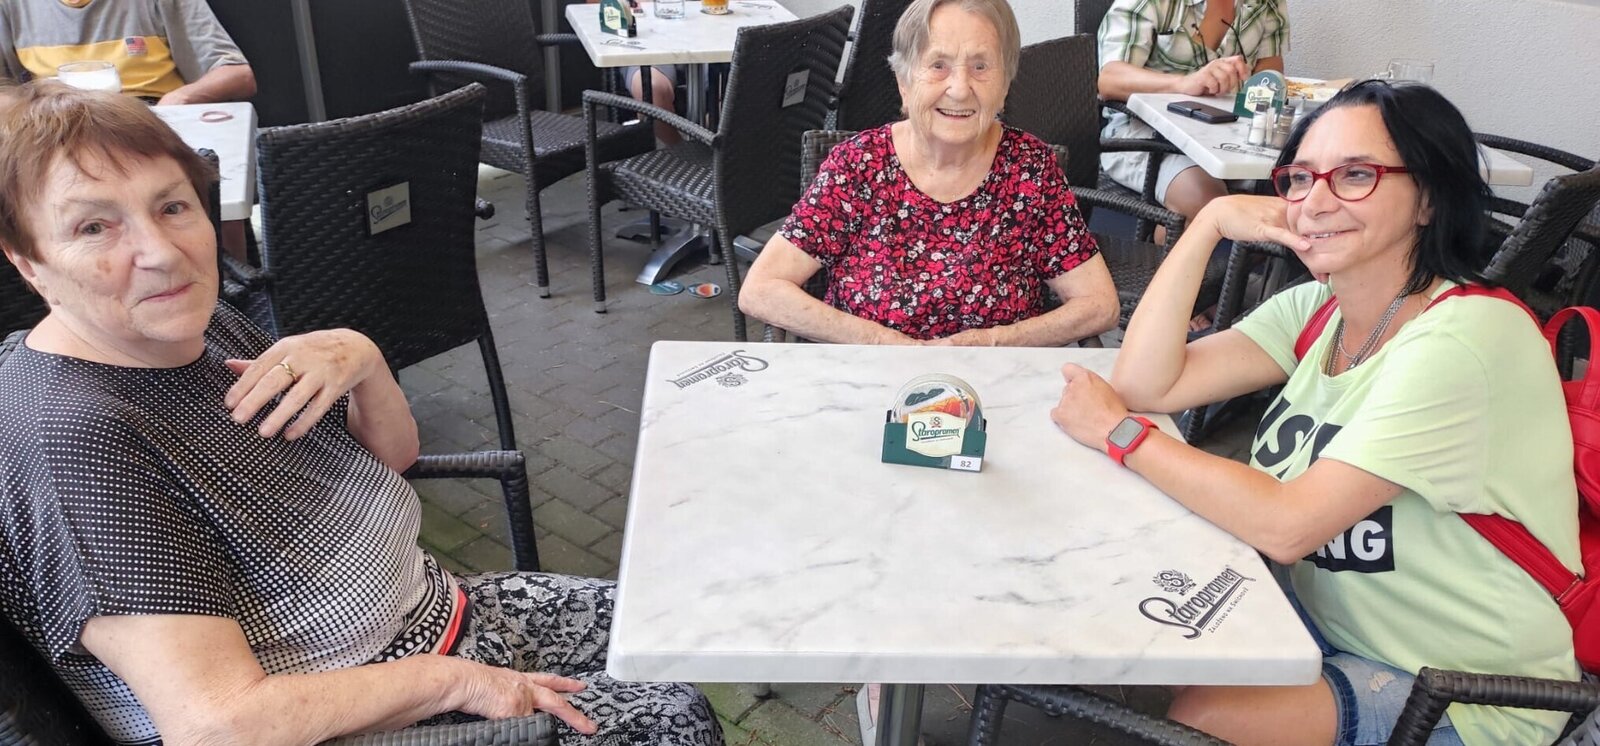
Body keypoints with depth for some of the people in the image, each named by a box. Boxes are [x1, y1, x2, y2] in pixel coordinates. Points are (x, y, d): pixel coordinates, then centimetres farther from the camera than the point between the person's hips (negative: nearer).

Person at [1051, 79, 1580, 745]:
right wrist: (1212, 221, -13)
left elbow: (1287, 526, -28)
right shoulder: (1317, 309, 0)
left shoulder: (1467, 337, -24)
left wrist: (1120, 433, -19)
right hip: (1331, 617, 7)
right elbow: (1145, 384, -10)